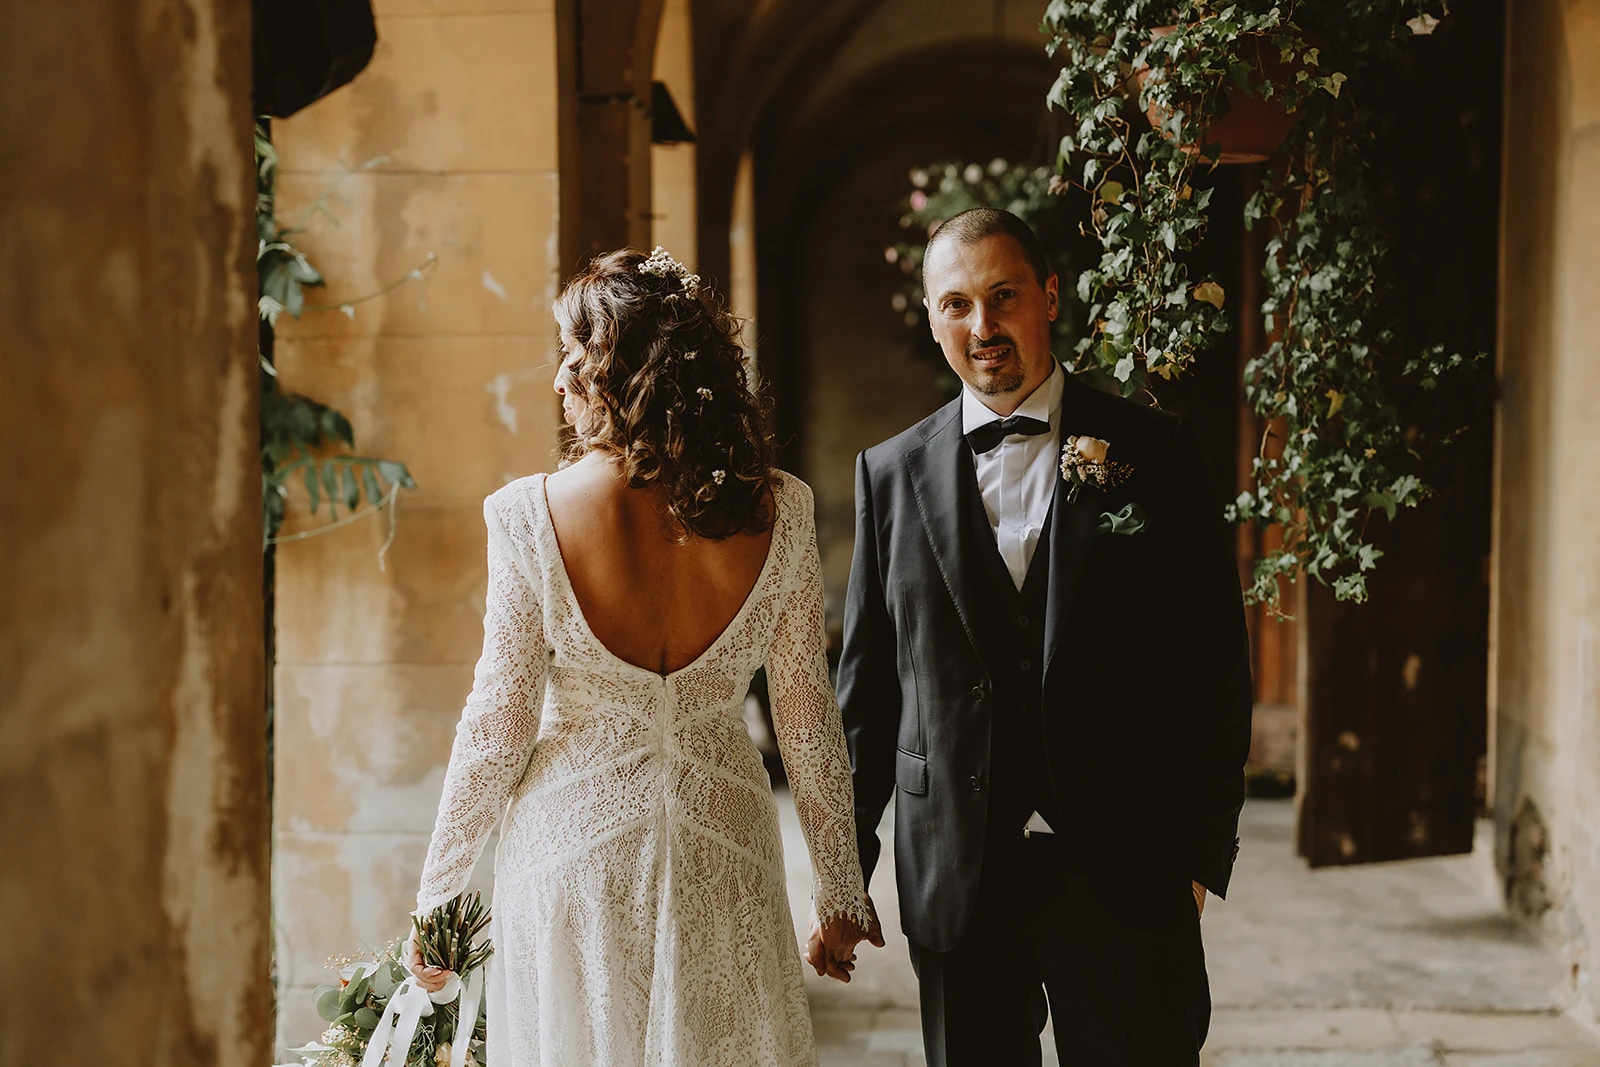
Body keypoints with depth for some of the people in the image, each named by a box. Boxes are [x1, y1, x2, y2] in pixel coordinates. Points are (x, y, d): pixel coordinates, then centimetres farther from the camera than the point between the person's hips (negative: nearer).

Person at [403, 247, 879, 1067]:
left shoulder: (532, 515, -16)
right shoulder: (776, 512, -9)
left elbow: (498, 724, -11)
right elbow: (807, 721, -3)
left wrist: (434, 898, 2)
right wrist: (839, 891, 8)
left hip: (575, 846, -1)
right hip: (723, 854, 2)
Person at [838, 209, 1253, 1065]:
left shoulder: (1154, 454, 0)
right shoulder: (890, 474, 6)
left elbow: (1214, 666, -1)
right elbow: (865, 686, 8)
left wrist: (1201, 852, -5)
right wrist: (842, 866, 6)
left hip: (1127, 873, -1)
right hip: (953, 880, 2)